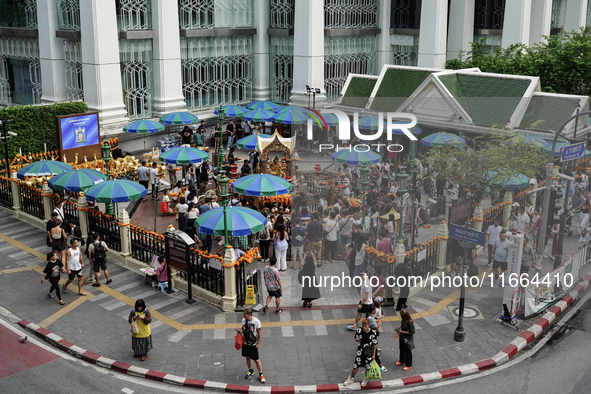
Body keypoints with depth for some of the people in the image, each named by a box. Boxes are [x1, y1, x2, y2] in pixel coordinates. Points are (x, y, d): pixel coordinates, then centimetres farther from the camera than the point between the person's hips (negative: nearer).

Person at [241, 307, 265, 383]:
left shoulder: (256, 321, -18)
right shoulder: (243, 320, -4)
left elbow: (259, 332, -10)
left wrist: (258, 343, -9)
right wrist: (241, 331, -11)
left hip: (253, 344, -5)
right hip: (245, 343, 5)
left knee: (256, 360, 1)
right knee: (248, 357, 19)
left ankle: (261, 375, 18)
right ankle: (251, 371, 42)